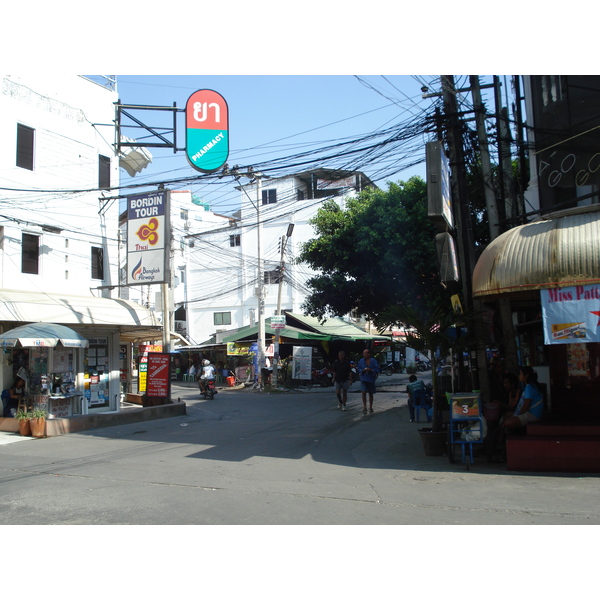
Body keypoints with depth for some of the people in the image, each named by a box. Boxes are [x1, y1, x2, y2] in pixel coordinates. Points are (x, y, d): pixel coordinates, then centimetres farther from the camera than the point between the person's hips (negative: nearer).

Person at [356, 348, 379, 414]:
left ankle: (370, 407, 25)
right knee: (364, 393, -15)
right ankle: (364, 407, -8)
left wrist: (371, 370, -20)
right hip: (363, 379, 0)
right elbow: (358, 369, 6)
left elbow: (377, 369, -3)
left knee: (370, 394, 11)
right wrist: (363, 370, -13)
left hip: (371, 379, 0)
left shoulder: (373, 361, -2)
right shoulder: (361, 361, 2)